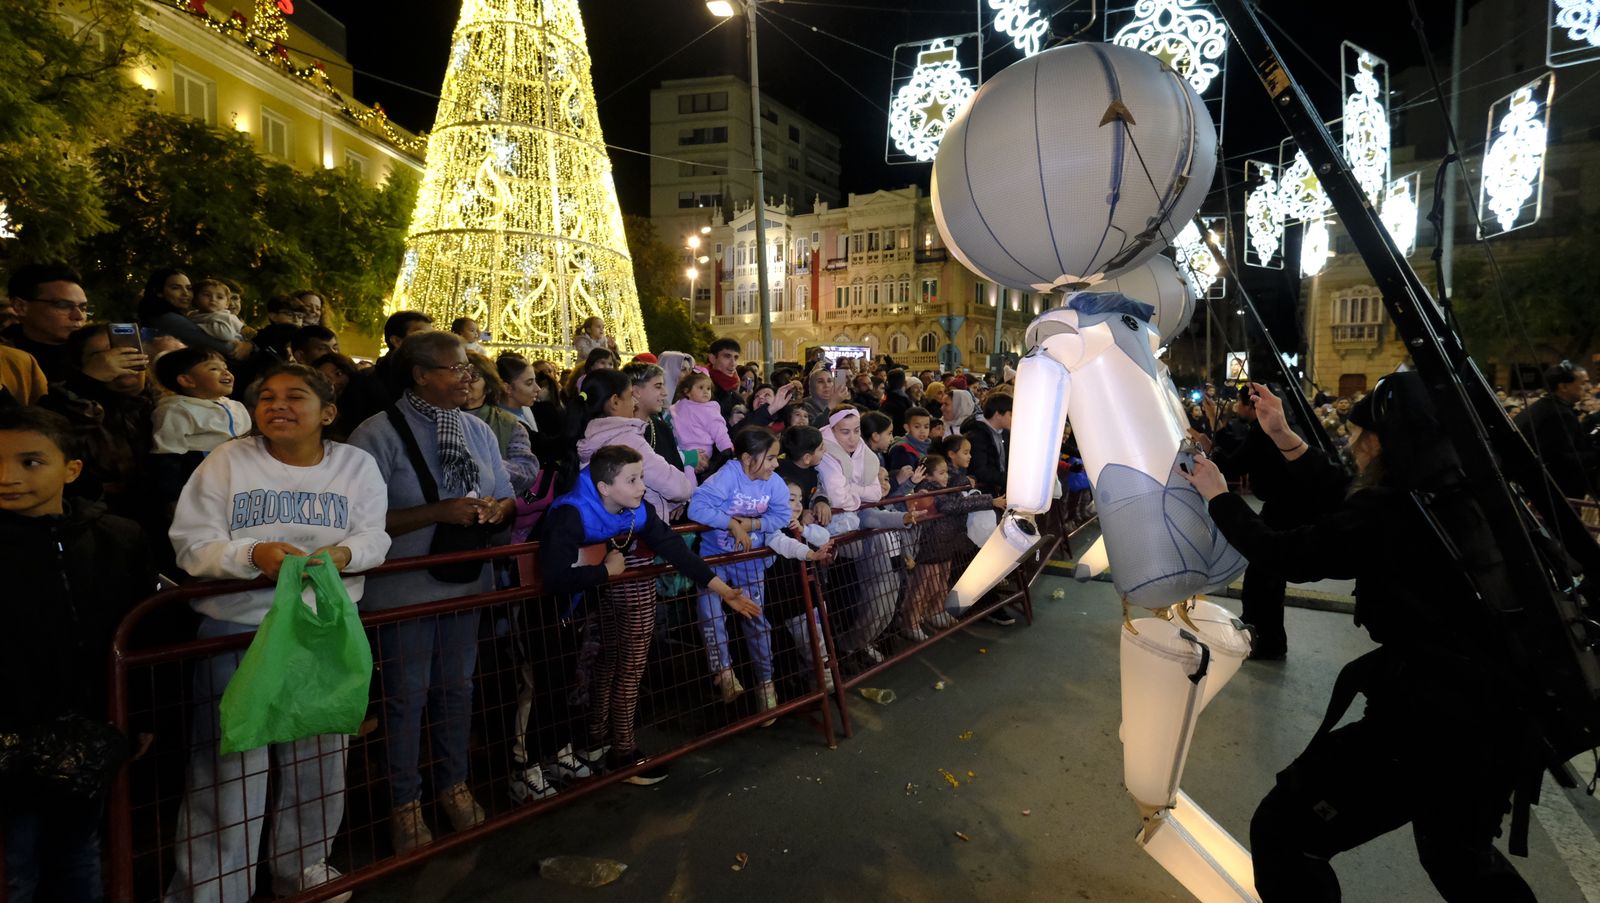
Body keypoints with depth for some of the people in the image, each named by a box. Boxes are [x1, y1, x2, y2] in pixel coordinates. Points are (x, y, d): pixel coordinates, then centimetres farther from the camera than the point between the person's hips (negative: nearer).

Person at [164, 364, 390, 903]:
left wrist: (342, 553, -24)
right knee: (230, 760, 4)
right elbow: (192, 545, -6)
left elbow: (374, 538, -3)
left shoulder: (357, 465, 2)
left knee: (320, 755, 14)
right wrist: (252, 555, -24)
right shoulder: (227, 461, -2)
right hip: (237, 626, -2)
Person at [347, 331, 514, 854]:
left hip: (467, 581, 6)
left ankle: (454, 785, 37)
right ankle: (405, 801, 29)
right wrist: (438, 512, -26)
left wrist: (495, 509, -12)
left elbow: (506, 498, 11)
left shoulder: (478, 431, 6)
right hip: (405, 589, -5)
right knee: (407, 695, 9)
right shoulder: (379, 434, -13)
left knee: (457, 687, 18)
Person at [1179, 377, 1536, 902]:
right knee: (1457, 849, 36)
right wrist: (1285, 438, 18)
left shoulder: (1391, 511, -19)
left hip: (1429, 717, -10)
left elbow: (1285, 555, -11)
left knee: (1281, 832, 0)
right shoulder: (1454, 496, 6)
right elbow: (1349, 505, 16)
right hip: (1492, 712, 10)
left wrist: (1218, 496, 3)